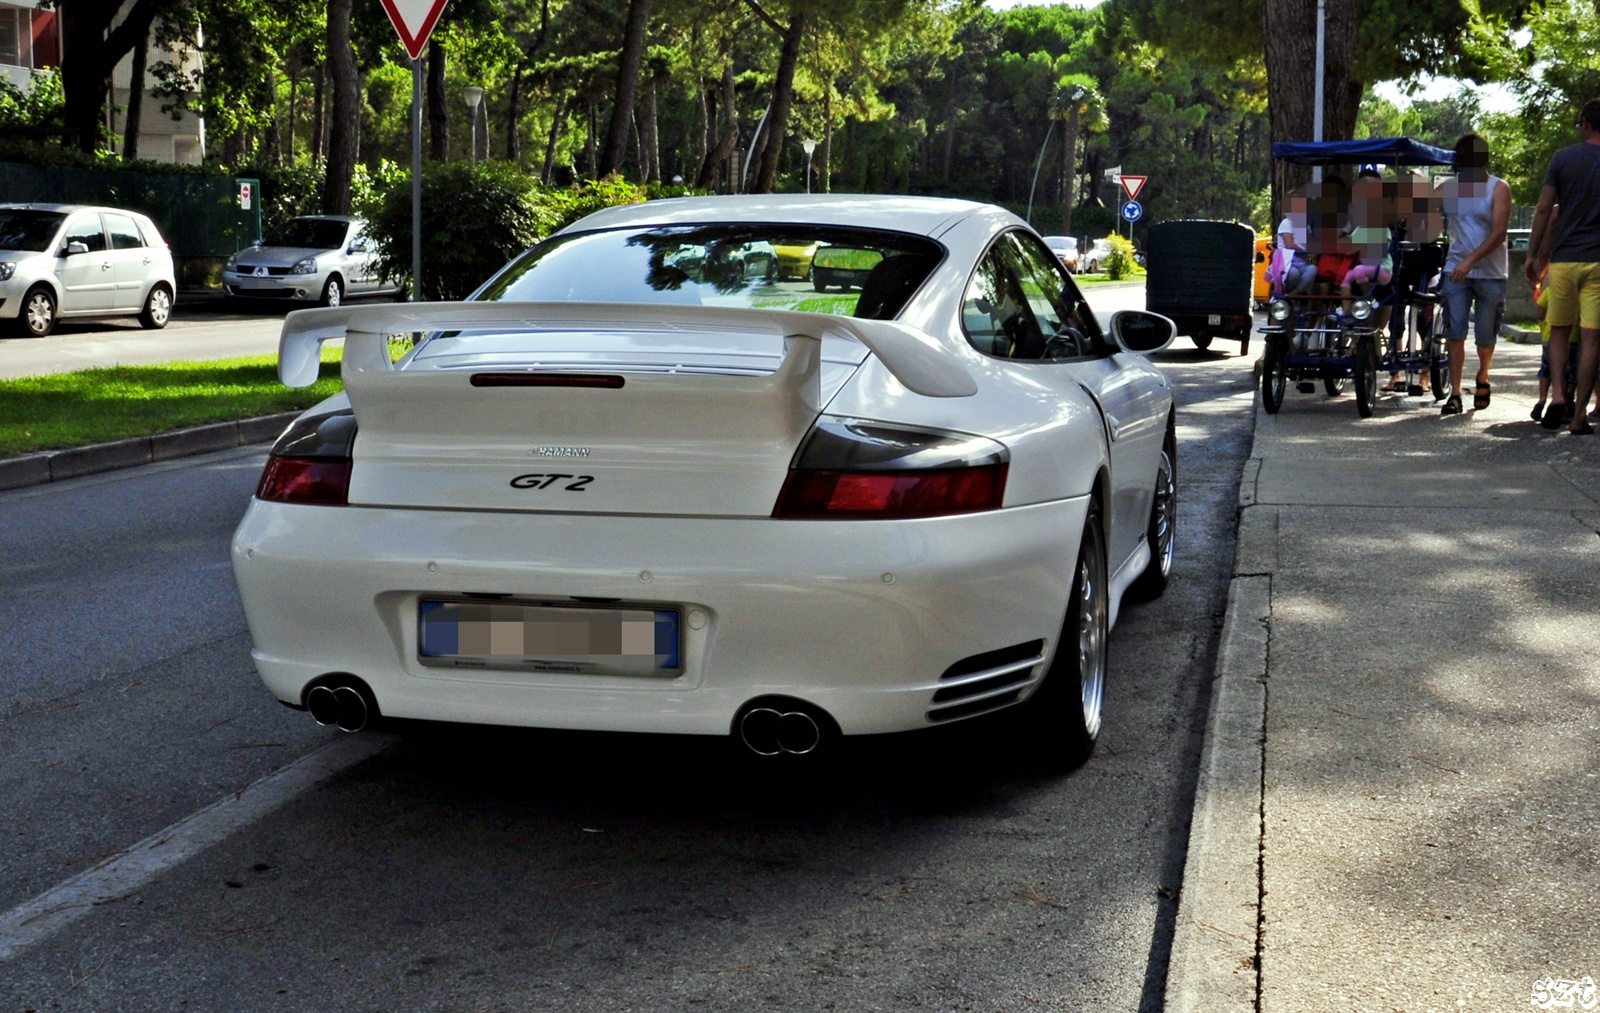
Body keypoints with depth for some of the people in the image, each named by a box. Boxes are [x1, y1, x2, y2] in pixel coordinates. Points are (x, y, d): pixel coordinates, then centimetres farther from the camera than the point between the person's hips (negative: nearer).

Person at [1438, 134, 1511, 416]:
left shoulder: (1498, 189, -5)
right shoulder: (1447, 189, 6)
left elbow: (1499, 234, -15)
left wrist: (1470, 260, -26)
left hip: (1491, 273, -2)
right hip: (1455, 270, 2)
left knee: (1485, 336, 5)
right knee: (1455, 333, -9)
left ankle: (1483, 377, 34)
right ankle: (1455, 393, -6)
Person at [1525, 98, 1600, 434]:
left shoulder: (1563, 158, 0)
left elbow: (1544, 209, -1)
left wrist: (1533, 255, 5)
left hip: (1563, 258, 0)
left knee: (1559, 329, 16)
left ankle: (1557, 393, -3)